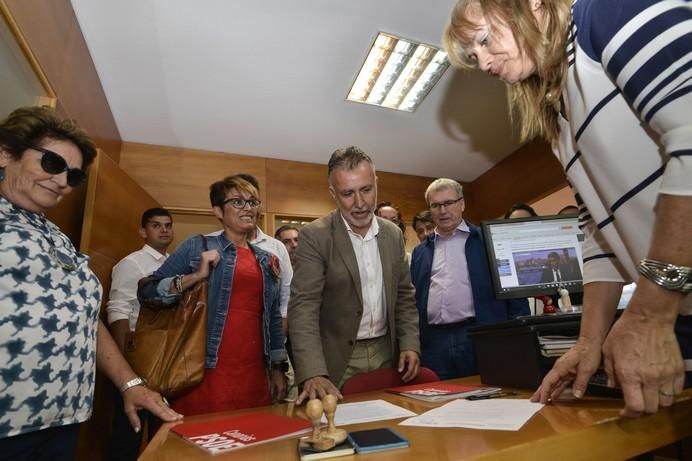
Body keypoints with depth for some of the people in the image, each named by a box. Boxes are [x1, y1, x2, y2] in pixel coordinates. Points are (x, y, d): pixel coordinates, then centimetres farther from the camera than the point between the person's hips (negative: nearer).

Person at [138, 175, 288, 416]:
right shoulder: (198, 247, 0)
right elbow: (146, 291, -3)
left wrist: (278, 368, 12)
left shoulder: (267, 260, 11)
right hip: (207, 372, -3)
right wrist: (195, 276, -18)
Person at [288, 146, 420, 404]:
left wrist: (410, 344, 0)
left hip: (387, 354, 5)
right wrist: (313, 373, -29)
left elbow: (404, 296, 10)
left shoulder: (393, 235, 2)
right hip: (339, 361, -4)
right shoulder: (315, 236, -13)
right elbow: (304, 306, -19)